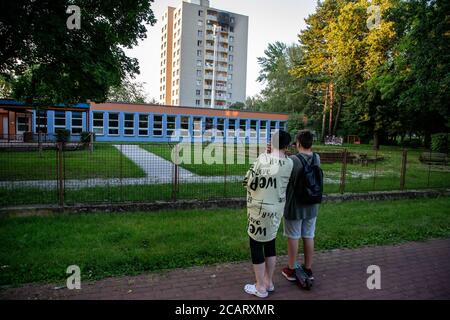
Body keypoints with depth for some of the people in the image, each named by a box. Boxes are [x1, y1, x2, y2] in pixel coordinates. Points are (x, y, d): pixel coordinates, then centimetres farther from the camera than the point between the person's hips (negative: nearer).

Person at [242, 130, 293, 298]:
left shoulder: (264, 159, -20)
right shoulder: (289, 163, -4)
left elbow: (249, 182, -15)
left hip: (260, 209, -6)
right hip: (277, 209, 6)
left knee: (256, 246, 8)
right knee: (270, 244, 20)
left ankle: (260, 287, 20)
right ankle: (268, 282, 33)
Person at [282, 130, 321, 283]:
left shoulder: (292, 160, -21)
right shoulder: (317, 158, -4)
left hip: (295, 206, -4)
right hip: (312, 206, 5)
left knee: (293, 237, 9)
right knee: (309, 237, 15)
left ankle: (291, 270, 23)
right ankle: (308, 269, 29)